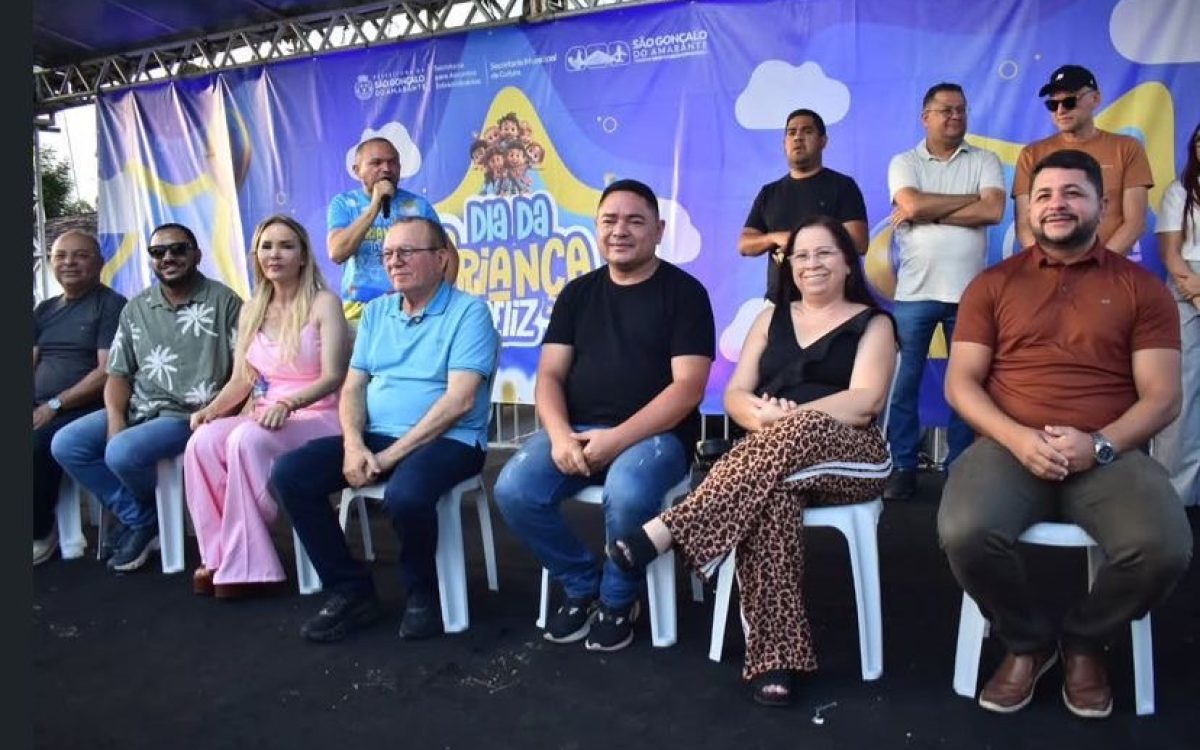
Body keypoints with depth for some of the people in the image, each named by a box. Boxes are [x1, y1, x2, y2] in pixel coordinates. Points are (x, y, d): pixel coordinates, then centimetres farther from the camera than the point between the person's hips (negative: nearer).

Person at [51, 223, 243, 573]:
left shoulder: (223, 301, -4)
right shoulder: (135, 309, 12)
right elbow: (118, 374, 10)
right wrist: (115, 420, -7)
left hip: (190, 414, -6)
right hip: (138, 409, 7)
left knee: (122, 453, -27)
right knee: (66, 445, -10)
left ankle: (141, 517, 7)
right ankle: (140, 518, 1)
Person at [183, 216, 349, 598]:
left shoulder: (324, 303, -4)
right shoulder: (251, 311, 15)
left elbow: (333, 377, -13)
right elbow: (242, 379, 15)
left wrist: (288, 403, -29)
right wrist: (212, 409, -5)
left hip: (318, 416, -5)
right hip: (266, 416, 6)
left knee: (245, 440, -34)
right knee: (202, 441, -25)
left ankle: (245, 565, -22)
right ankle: (219, 556, -18)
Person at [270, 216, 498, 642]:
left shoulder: (469, 312, -7)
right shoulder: (376, 311, 14)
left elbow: (460, 400, -16)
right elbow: (353, 387, 11)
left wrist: (390, 455, -18)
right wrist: (353, 445, -10)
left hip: (448, 441, -6)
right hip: (374, 437, 7)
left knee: (404, 495, -36)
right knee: (289, 474, -12)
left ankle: (422, 592, -3)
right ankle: (351, 591, 0)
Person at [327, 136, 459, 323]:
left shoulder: (418, 205, 7)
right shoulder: (343, 203, 6)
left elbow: (449, 255, 10)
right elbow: (337, 253, -10)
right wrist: (375, 204, -12)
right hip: (359, 307, 0)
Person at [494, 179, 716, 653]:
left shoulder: (684, 292, -1)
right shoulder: (578, 293, 13)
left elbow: (688, 386, -10)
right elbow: (549, 375, 7)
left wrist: (619, 438, -21)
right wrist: (559, 434, -14)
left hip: (654, 434, -4)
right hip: (577, 430, 4)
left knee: (627, 493, -36)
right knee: (514, 491, -21)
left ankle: (617, 599, -3)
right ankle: (582, 585, 6)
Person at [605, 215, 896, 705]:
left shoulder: (872, 323, 11)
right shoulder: (772, 317, 21)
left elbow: (865, 401, -7)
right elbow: (734, 396, 11)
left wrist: (788, 417, -21)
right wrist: (762, 416, -14)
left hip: (849, 456, -2)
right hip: (770, 454, 2)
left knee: (798, 431, -38)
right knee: (769, 495, -36)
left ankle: (667, 530, -40)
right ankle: (775, 656, -35)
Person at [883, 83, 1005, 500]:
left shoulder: (984, 161, 8)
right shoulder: (904, 162, 6)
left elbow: (993, 212, -9)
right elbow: (912, 205, -13)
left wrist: (927, 213, -10)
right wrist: (971, 198, -5)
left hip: (969, 292, 1)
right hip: (914, 292, -1)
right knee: (904, 382, 1)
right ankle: (902, 467, 10)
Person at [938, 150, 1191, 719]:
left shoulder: (1142, 289, 11)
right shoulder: (993, 284, 12)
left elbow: (1162, 397, 5)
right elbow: (960, 382, 4)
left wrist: (1100, 444, -15)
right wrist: (1016, 438, -14)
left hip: (1110, 453, 1)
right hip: (1011, 447, 0)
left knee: (1165, 549, -29)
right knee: (964, 532, -31)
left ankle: (1084, 639, 7)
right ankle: (1027, 641, 4)